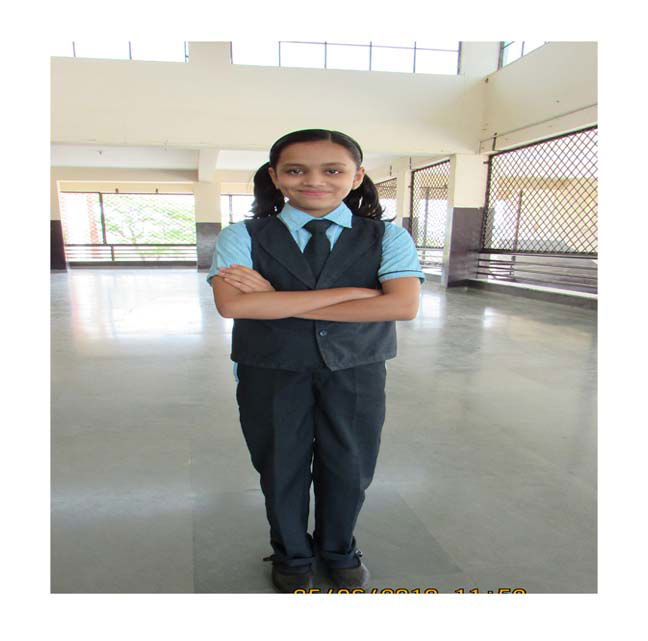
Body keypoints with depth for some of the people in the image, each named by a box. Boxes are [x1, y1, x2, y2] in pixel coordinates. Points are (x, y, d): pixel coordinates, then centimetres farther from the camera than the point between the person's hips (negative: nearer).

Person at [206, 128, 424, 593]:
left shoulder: (387, 237, -5)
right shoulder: (243, 236, -6)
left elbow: (403, 306, -21)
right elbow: (233, 305, -24)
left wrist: (277, 302, -21)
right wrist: (354, 291, -24)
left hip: (356, 373, 1)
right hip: (270, 375, 0)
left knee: (349, 469, 17)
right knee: (282, 470, 17)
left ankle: (339, 550, 49)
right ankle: (292, 554, 47)